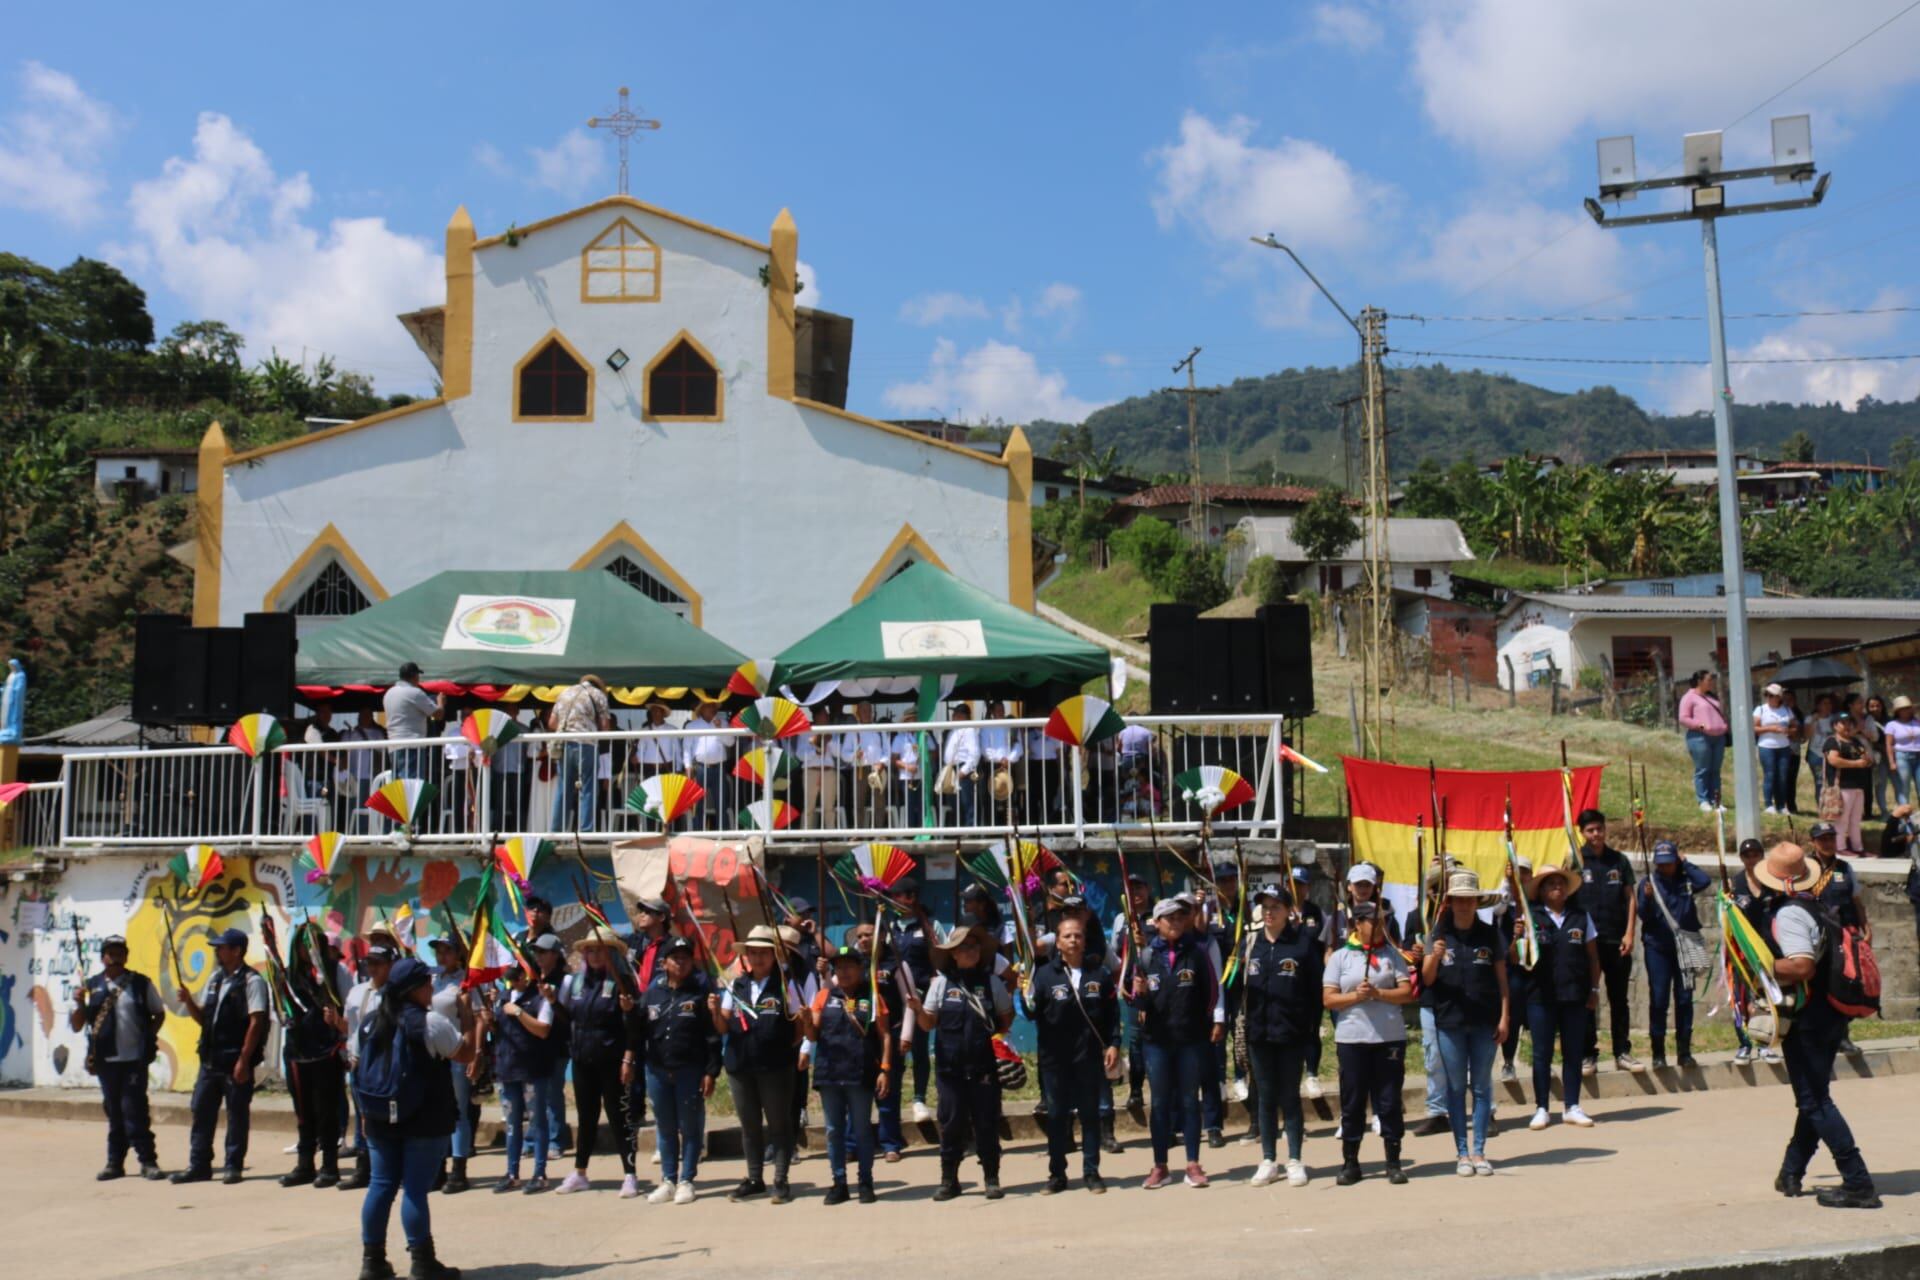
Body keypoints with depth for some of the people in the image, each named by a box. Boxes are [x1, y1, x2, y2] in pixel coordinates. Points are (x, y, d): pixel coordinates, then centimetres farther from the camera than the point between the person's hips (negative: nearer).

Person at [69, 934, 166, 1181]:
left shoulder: (141, 983, 2)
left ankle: (148, 1161, -1)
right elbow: (76, 1026, 6)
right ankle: (115, 1163, 19)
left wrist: (149, 1036, -5)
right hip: (106, 1059, 3)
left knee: (134, 1109, -7)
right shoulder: (92, 986, 6)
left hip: (135, 1058, -3)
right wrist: (80, 1003, -12)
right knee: (113, 1112, 10)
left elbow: (159, 1013, 11)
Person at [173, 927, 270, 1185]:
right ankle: (199, 1165, 16)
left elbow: (256, 1022, -15)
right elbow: (203, 1017, 19)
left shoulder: (251, 981, -10)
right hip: (210, 1057, 8)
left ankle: (234, 1166, 9)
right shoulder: (215, 979, 14)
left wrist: (244, 1060, -19)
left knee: (237, 1114, 1)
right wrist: (189, 1001, -1)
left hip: (236, 1060, -8)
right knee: (201, 1111, 9)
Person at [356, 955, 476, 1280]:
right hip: (423, 1121, -6)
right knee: (415, 1189, -4)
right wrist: (468, 1019, 5)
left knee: (381, 1185, 10)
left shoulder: (372, 1022, 8)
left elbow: (363, 1062, 14)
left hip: (380, 1119, 6)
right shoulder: (430, 1022, -12)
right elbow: (466, 1054, -6)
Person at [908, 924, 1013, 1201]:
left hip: (984, 1065, 0)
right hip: (950, 1065, 0)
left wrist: (999, 1036, 0)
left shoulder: (991, 981, 3)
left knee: (987, 1123, 3)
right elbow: (928, 1024, 4)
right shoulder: (941, 982, 2)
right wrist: (918, 1009, -14)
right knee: (951, 1123, 4)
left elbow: (1006, 1017, 15)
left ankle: (991, 1178, 14)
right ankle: (949, 1180, 14)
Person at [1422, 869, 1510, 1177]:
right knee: (1456, 1087, 5)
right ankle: (1462, 1153, 12)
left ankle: (1479, 1151, 14)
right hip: (1450, 1021, 0)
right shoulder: (1437, 935, 1)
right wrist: (1435, 956, -21)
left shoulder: (1491, 935, 2)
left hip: (1485, 1021, 0)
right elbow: (1427, 979, -2)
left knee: (1481, 1086, 6)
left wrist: (1505, 1017, -2)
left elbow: (1501, 979, 5)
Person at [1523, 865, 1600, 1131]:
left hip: (1575, 996, 2)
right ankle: (1541, 1108, 9)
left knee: (1573, 1053, 8)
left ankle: (1572, 1107, 17)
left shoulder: (1580, 917, 7)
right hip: (1541, 996, -2)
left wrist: (1594, 989, 4)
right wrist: (1518, 937, -22)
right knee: (1541, 1054, 3)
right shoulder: (1531, 917, 0)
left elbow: (1593, 956, 11)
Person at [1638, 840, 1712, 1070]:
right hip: (1657, 948, -2)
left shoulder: (1685, 881, 5)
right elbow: (1644, 916, -7)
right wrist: (1646, 898, -26)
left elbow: (1706, 881, -15)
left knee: (1684, 999, 5)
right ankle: (1658, 1053, 3)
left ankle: (1684, 1051, 13)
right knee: (1658, 1000, -3)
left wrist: (1685, 864, -6)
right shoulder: (1648, 883, 0)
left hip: (1685, 947, 2)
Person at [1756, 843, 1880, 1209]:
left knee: (1815, 1102, -4)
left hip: (1806, 1020, -10)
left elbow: (1803, 966, -31)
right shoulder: (1814, 904, 10)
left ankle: (1858, 1184, -5)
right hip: (1829, 1014, 10)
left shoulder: (1788, 914, -20)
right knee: (1813, 1096, 17)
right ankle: (1791, 1173, 27)